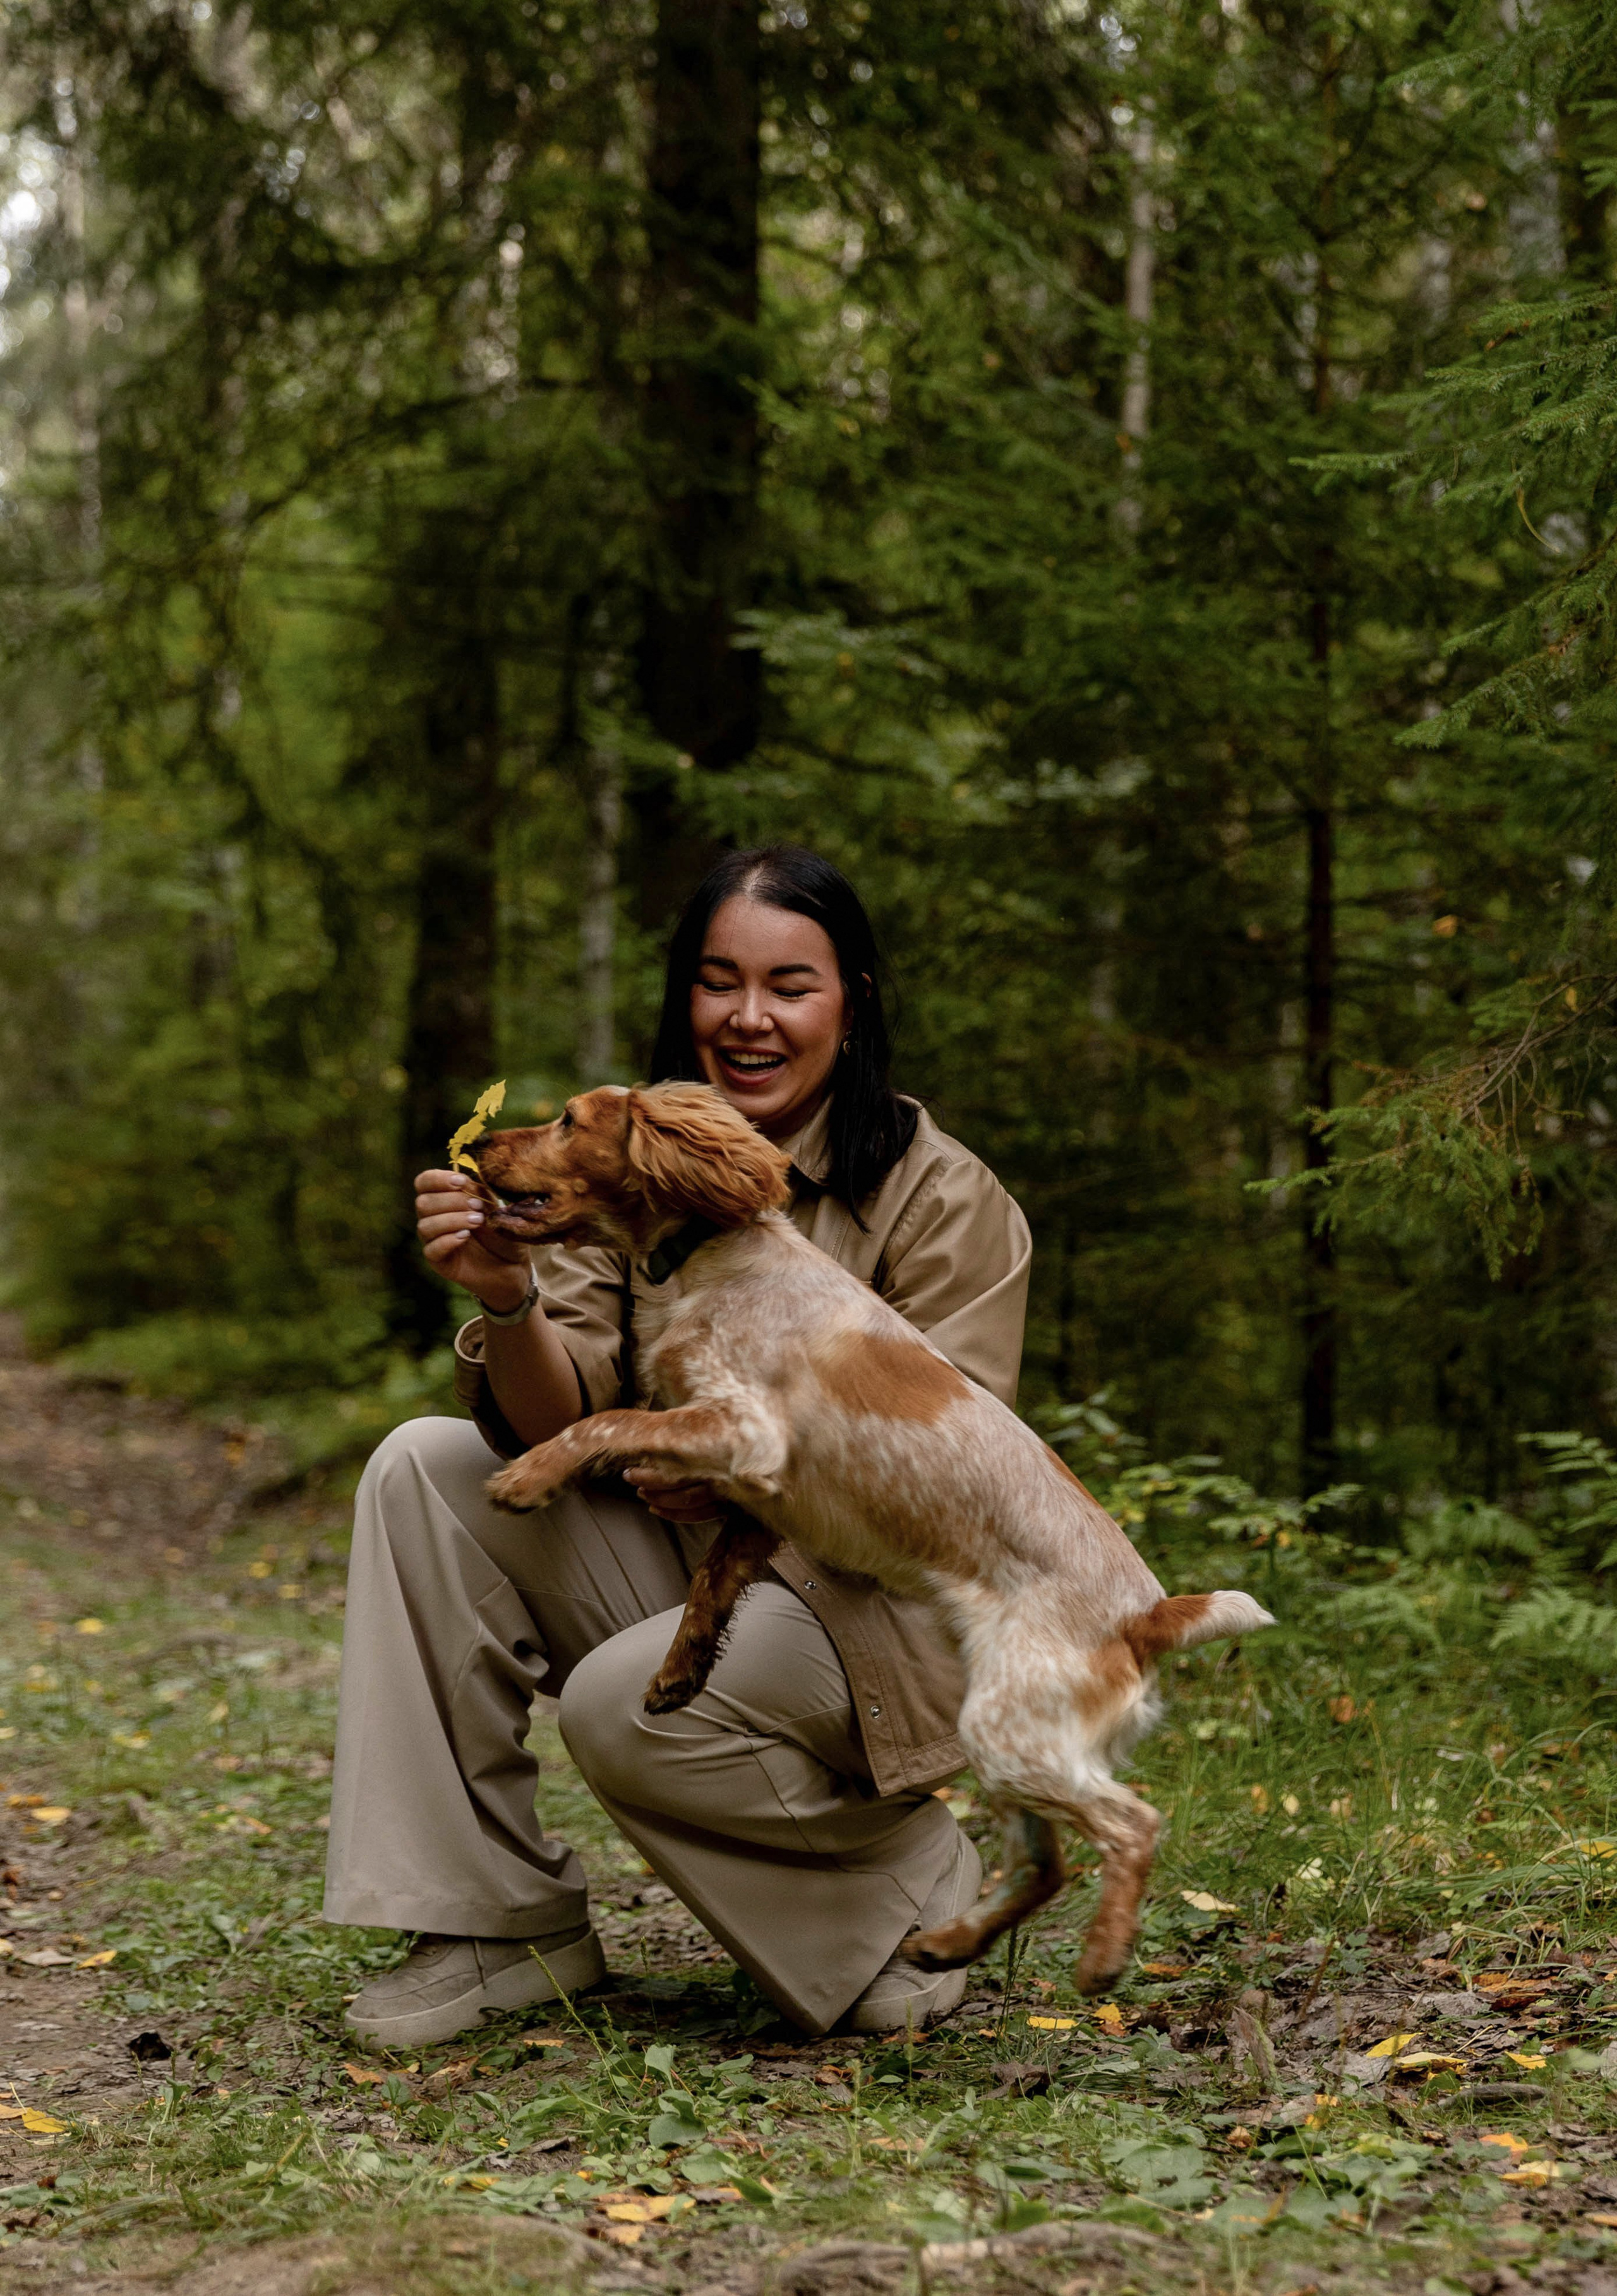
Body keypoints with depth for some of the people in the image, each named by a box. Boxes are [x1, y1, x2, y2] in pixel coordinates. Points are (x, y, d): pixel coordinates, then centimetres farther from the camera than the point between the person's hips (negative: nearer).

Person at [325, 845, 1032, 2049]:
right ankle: (502, 1920, -9)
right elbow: (561, 1426, -9)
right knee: (424, 1467, -13)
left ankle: (908, 1885, -1)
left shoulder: (942, 1197, -11)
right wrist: (509, 1300, -29)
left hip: (871, 1603, -5)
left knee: (629, 1703, -31)